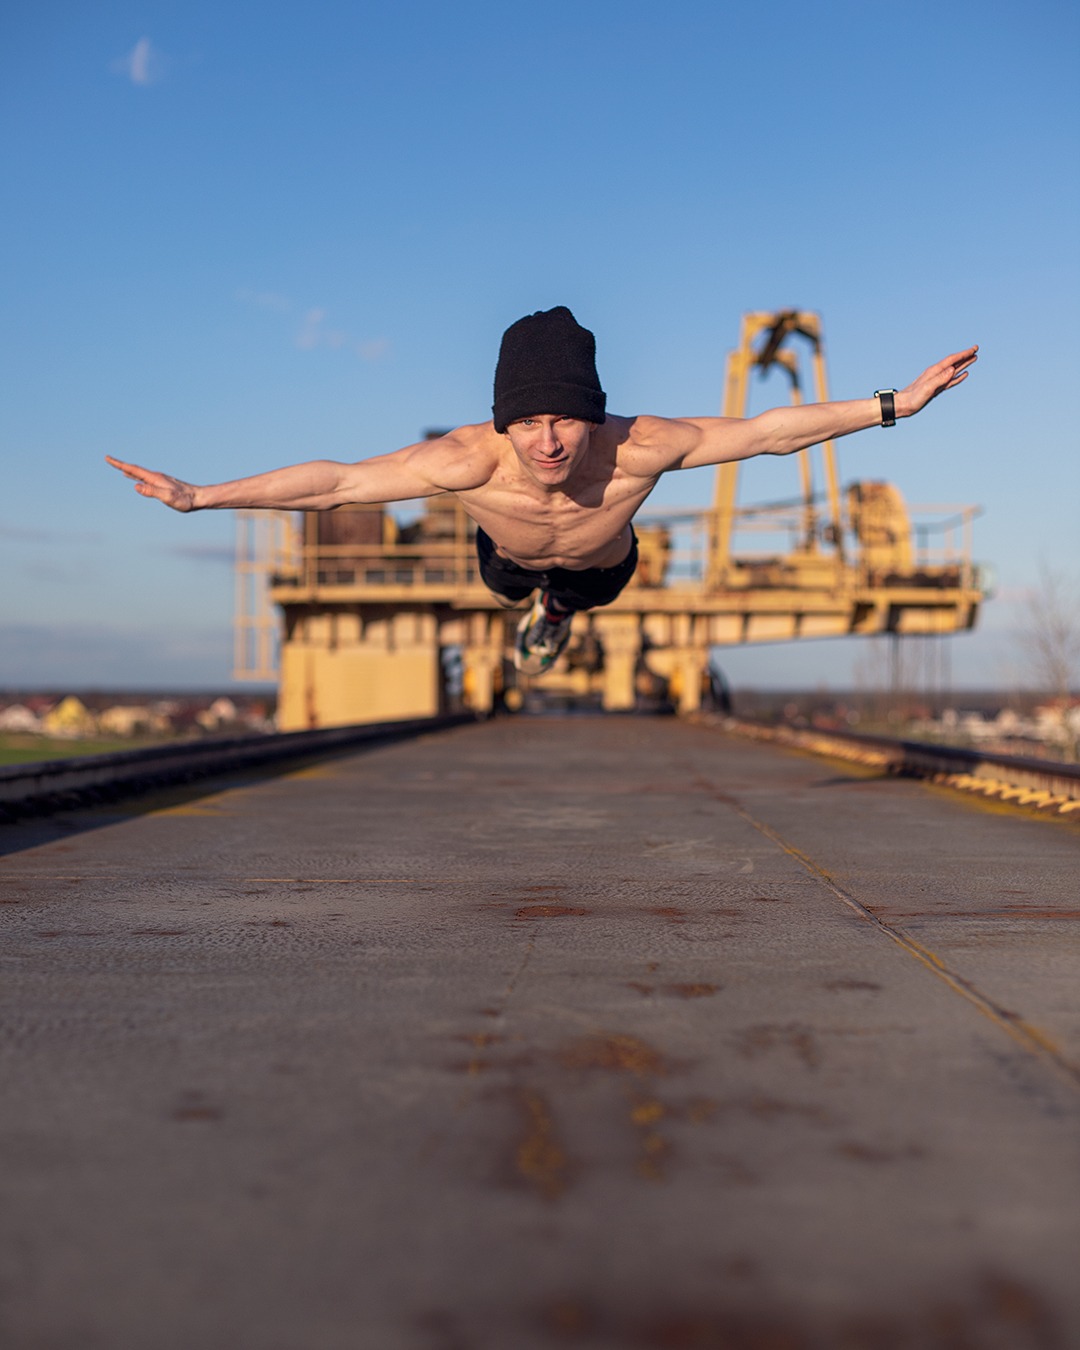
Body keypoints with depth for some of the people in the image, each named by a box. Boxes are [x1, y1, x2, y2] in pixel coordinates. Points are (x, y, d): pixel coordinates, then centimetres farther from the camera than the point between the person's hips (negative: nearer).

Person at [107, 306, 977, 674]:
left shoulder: (639, 449, -48)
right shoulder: (471, 460, -48)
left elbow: (766, 430, -37)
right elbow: (334, 481, -39)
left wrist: (894, 406, -37)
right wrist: (199, 497, -39)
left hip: (602, 559, 1)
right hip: (514, 549, 0)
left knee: (581, 590, 37)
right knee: (508, 590, 37)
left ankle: (557, 610, 73)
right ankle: (540, 603, 72)